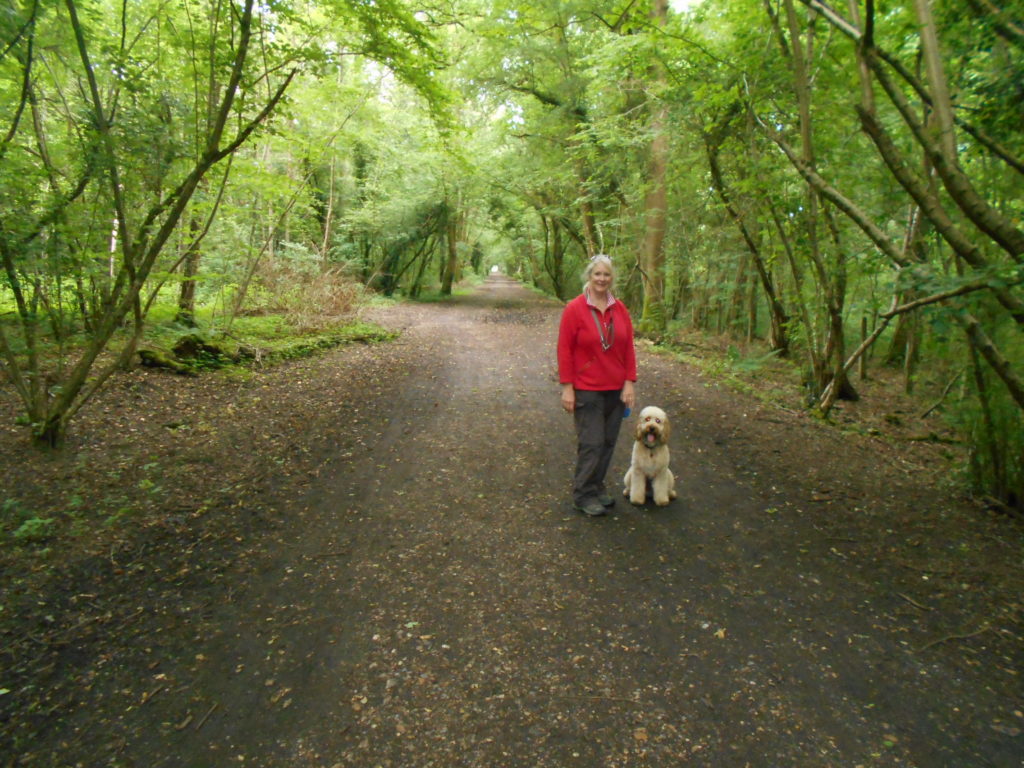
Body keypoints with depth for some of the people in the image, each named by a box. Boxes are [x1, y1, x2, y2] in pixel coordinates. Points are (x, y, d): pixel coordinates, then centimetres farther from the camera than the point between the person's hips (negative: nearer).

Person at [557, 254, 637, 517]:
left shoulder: (620, 309, 5)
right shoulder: (574, 309, -8)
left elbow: (629, 347, 8)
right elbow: (564, 350, -8)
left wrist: (629, 382, 2)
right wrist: (567, 387, -11)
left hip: (616, 389, 5)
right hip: (587, 389, -5)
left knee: (608, 442, 11)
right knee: (591, 443, -3)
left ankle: (596, 487, 28)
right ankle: (584, 495, 13)